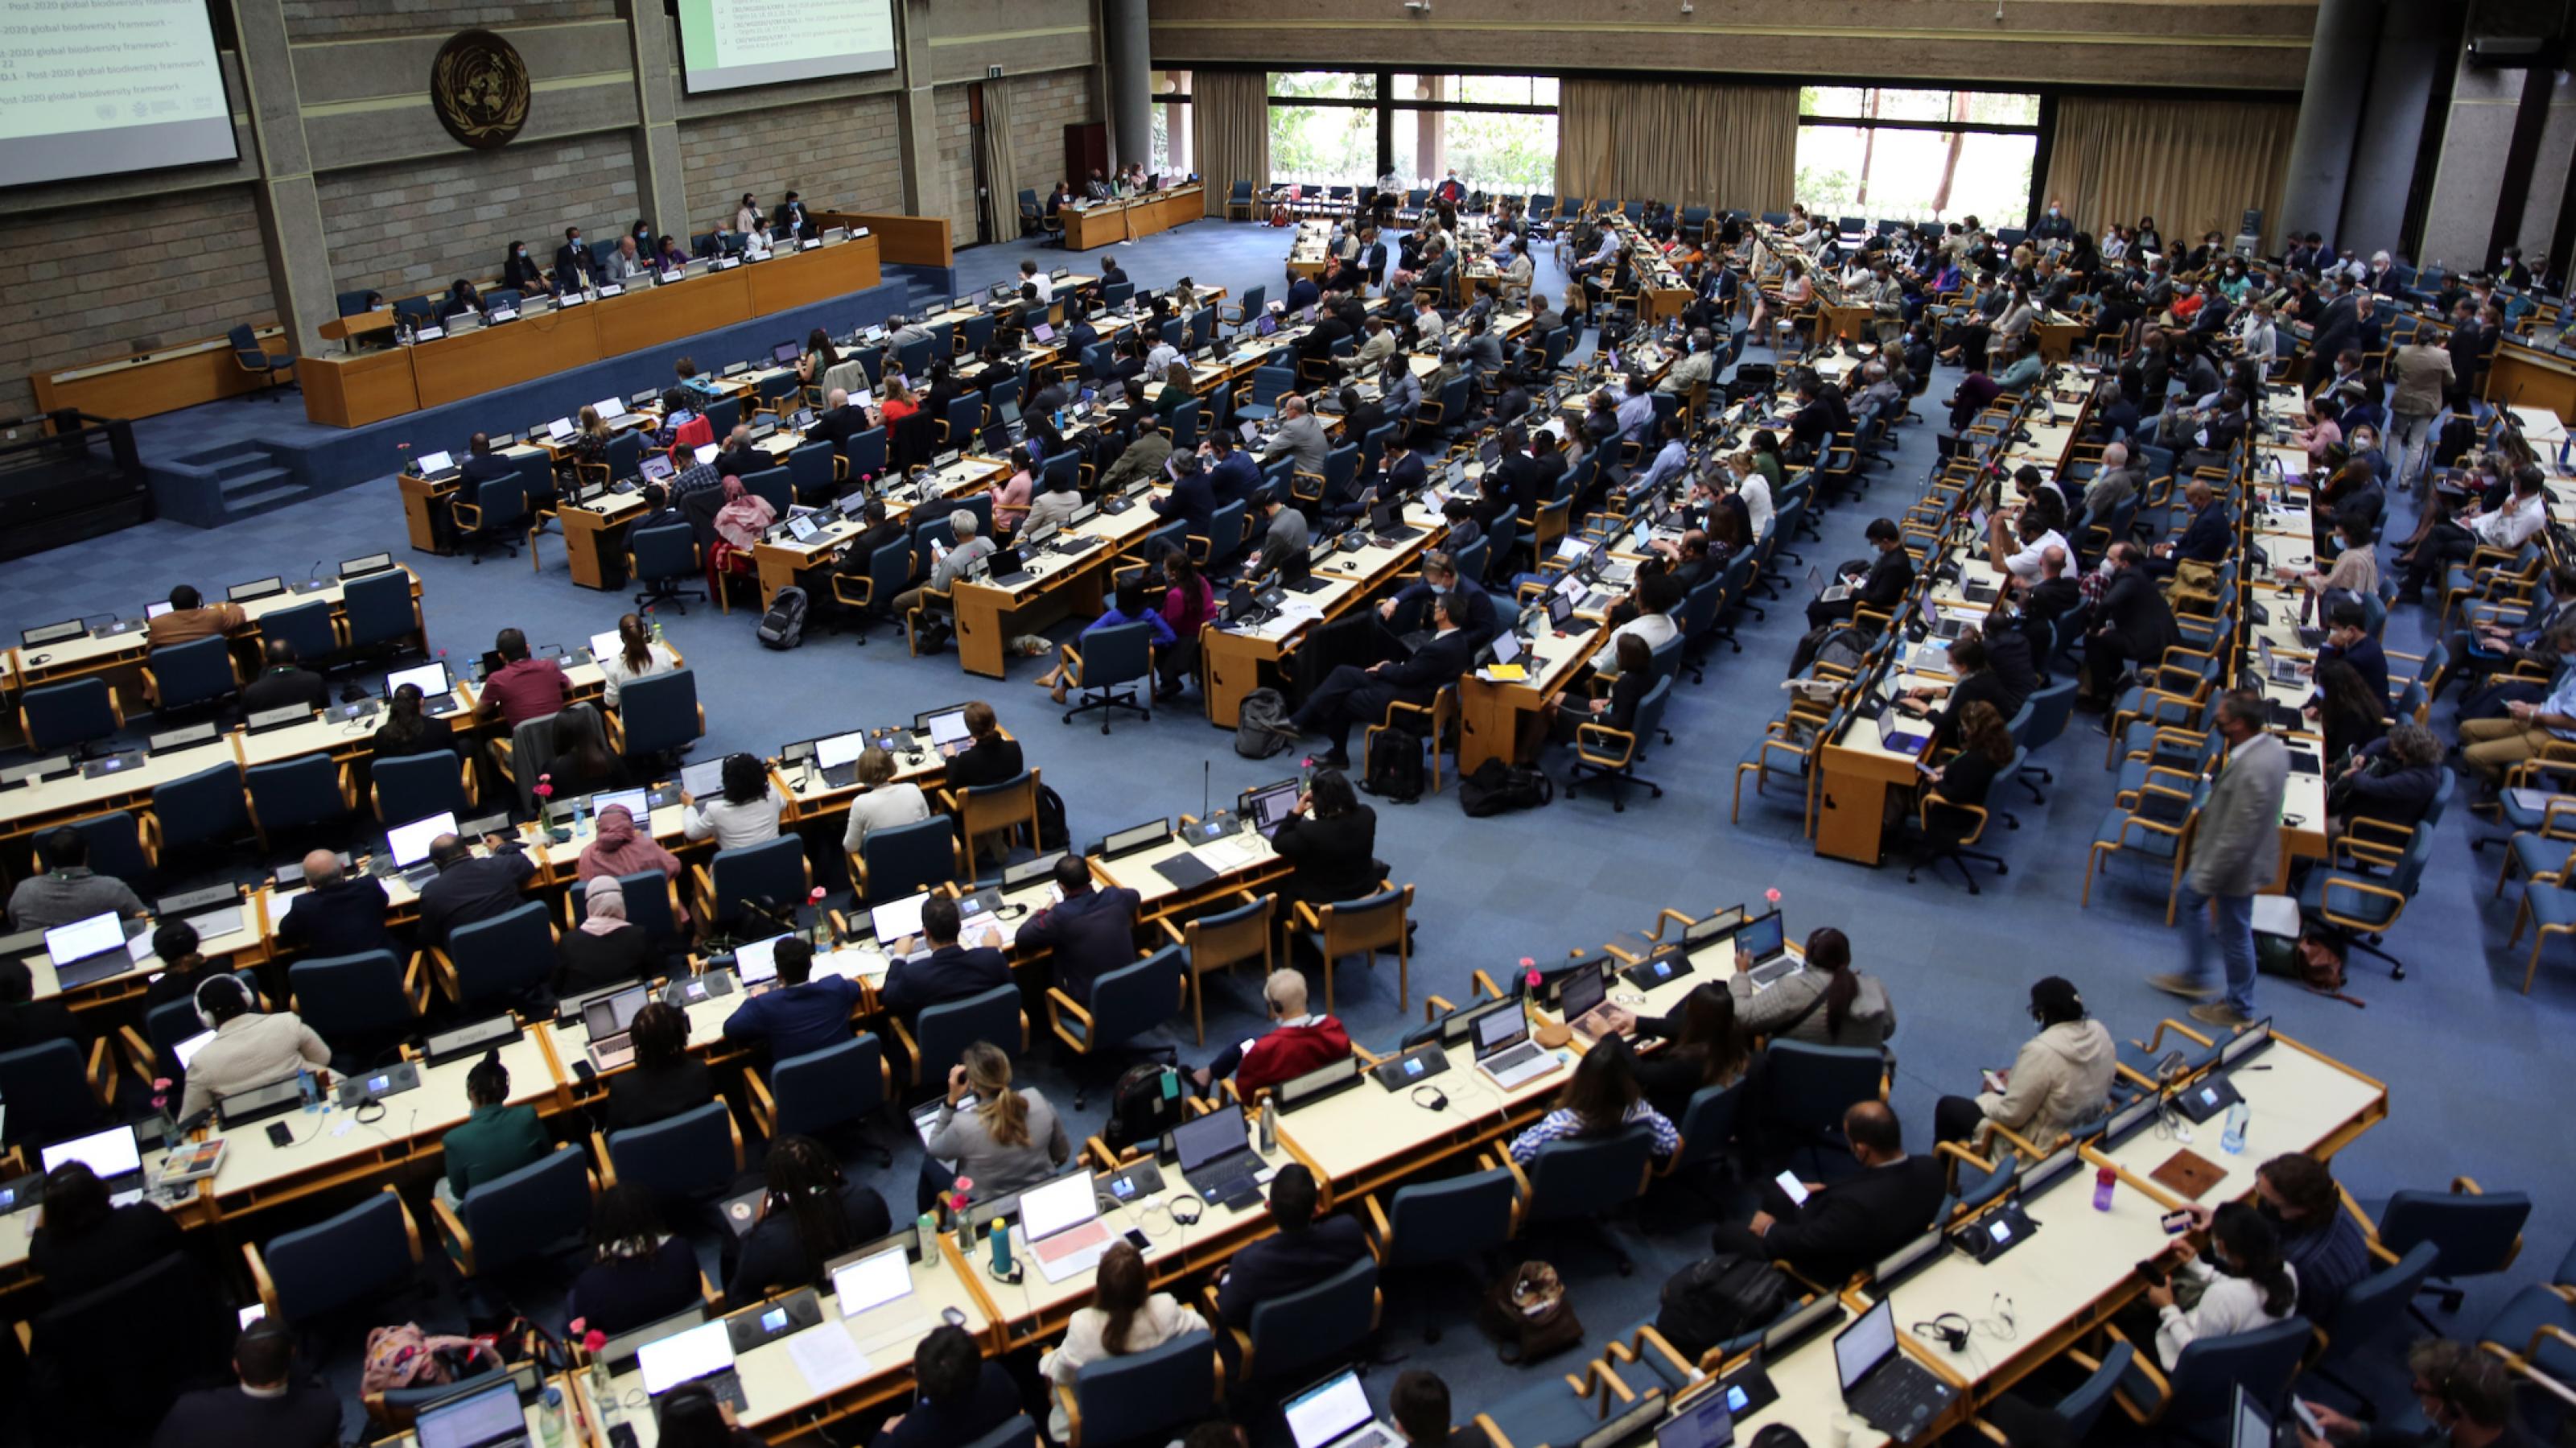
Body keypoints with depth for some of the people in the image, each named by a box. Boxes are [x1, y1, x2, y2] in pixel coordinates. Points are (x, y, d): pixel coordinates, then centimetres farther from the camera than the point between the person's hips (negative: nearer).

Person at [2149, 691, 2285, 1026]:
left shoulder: (2252, 772, -38)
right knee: (2189, 900, 26)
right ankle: (2194, 977, 43)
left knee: (2233, 936, 12)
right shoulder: (2272, 745, -8)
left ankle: (2240, 1008, 34)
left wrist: (2206, 879, -19)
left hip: (2236, 865, -10)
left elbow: (2236, 840, -31)